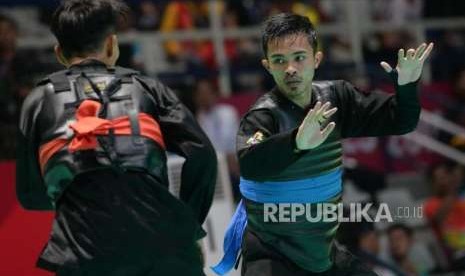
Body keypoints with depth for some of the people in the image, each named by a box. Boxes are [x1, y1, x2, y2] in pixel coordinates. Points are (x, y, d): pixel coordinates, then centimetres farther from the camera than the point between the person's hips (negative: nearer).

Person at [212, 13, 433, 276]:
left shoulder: (336, 97, -2)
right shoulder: (263, 116, -20)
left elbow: (397, 123, 3)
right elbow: (250, 165, -42)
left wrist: (407, 86, -18)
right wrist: (296, 142, -61)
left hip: (327, 252, 6)